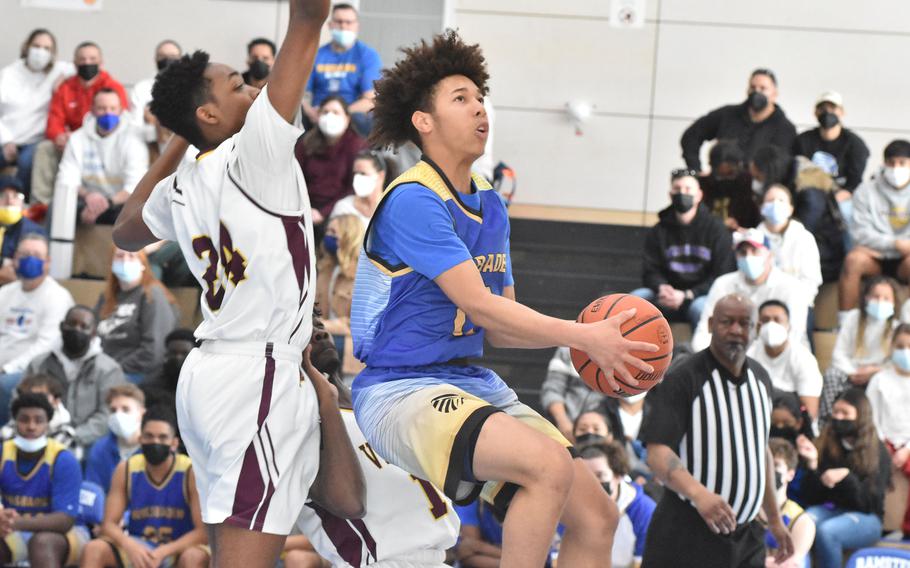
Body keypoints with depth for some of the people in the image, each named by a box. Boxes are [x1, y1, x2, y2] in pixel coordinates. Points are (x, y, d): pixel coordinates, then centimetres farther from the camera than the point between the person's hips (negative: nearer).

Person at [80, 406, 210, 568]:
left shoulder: (190, 473, -14)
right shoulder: (126, 470, -3)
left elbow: (203, 531, -16)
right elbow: (109, 524, -4)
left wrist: (164, 552, -30)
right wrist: (129, 545, -27)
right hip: (138, 547, 3)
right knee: (93, 550, -22)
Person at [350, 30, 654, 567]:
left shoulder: (491, 207, 14)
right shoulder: (411, 201, -14)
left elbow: (501, 325, 14)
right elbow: (480, 306, -20)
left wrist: (585, 333, -4)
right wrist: (585, 337, -19)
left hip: (474, 384, 9)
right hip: (403, 391, -9)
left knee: (596, 516, -2)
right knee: (551, 464, -32)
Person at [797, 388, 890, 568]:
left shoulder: (877, 452, -2)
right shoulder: (825, 444, 4)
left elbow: (870, 502, -6)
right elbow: (810, 497, 4)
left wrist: (846, 477, -21)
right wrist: (812, 464, -12)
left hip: (864, 518, -3)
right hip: (827, 509, 3)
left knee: (825, 531, -35)